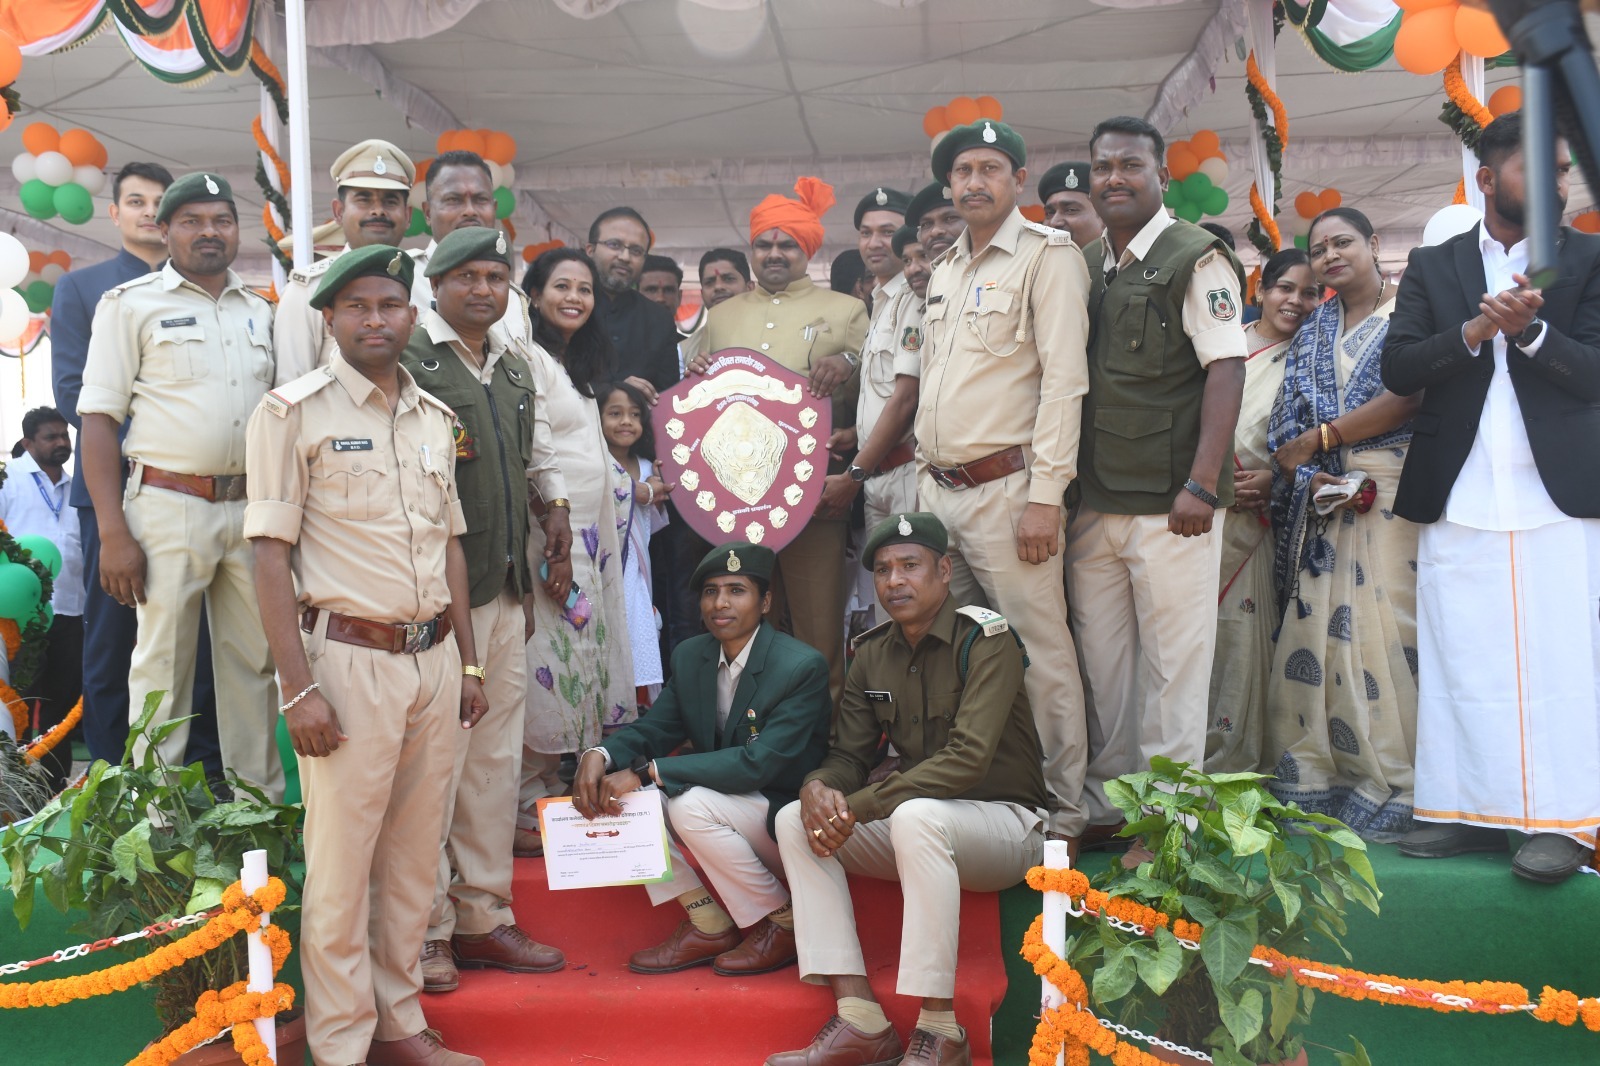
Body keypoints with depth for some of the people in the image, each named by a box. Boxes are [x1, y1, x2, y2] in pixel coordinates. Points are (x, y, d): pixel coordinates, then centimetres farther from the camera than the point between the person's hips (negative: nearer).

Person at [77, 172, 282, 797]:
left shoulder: (260, 311, 15)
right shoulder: (131, 304, 1)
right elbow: (98, 421, -4)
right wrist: (113, 534, -12)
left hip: (251, 507, 4)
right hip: (169, 507, -4)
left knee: (254, 662, 8)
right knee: (163, 666, 0)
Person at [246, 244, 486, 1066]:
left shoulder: (434, 416, 12)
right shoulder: (294, 411, -5)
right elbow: (271, 552, -9)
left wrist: (468, 663, 15)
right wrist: (300, 687, -14)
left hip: (433, 659, 6)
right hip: (350, 659, -5)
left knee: (414, 857, 13)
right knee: (341, 862, 2)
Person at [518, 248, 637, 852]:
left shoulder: (579, 364, 20)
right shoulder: (530, 359, -10)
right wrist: (556, 544, -20)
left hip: (588, 535, 10)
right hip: (550, 532, -9)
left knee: (580, 658, 11)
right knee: (547, 669, -8)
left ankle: (554, 798, 20)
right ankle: (527, 811, 0)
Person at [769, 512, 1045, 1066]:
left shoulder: (985, 640, -15)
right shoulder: (872, 652, 6)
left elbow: (968, 758, -26)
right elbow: (848, 754, 7)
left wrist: (857, 808, -27)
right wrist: (818, 788, -19)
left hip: (1005, 821, -7)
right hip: (917, 822, 7)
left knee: (915, 816, -37)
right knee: (795, 821, -9)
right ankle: (859, 1020, -18)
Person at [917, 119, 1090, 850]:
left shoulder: (1047, 254, -4)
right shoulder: (945, 269, 19)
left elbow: (1064, 378, -12)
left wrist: (1046, 495, -18)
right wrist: (923, 474, 15)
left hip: (1006, 488, -7)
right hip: (938, 489, 7)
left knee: (1039, 651, -4)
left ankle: (1063, 810, 7)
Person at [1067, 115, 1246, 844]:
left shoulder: (1195, 258, -3)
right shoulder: (1084, 268, 15)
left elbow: (1226, 370, -10)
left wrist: (1202, 485, -18)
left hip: (1168, 502, -6)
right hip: (1093, 502, 6)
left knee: (1172, 665, 0)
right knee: (1100, 660, 10)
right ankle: (1105, 799, 22)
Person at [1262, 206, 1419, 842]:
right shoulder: (1314, 332, 19)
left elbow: (1410, 396, -12)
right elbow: (1290, 420, 11)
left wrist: (1318, 440, -8)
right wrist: (1310, 477, -8)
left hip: (1394, 494, -5)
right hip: (1327, 496, 6)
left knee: (1383, 631, -9)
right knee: (1316, 629, 1)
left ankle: (1393, 789, -2)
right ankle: (1314, 781, 6)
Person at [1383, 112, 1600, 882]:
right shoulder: (1432, 268, 11)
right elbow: (1397, 369, 0)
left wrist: (1529, 329, -18)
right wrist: (1473, 332, -15)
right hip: (1456, 501, 1)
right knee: (1459, 661, 4)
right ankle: (1468, 809, 12)